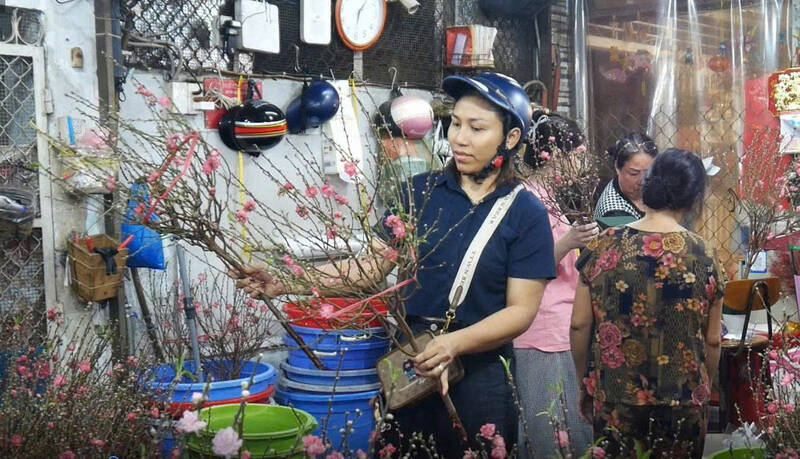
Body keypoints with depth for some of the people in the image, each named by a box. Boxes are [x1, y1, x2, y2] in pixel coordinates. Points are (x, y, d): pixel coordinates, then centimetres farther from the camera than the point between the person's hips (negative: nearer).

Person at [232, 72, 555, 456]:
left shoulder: (526, 214, -5)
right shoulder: (420, 192, 2)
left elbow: (521, 310, -9)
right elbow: (370, 266, -1)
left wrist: (454, 343, -25)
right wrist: (285, 284, -13)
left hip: (479, 370, -2)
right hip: (409, 362, 3)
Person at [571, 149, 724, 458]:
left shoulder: (602, 246, -6)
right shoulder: (703, 256, -8)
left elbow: (579, 326, -3)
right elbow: (712, 341, -1)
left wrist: (584, 384, 11)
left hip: (611, 399, 1)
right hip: (683, 405, 0)